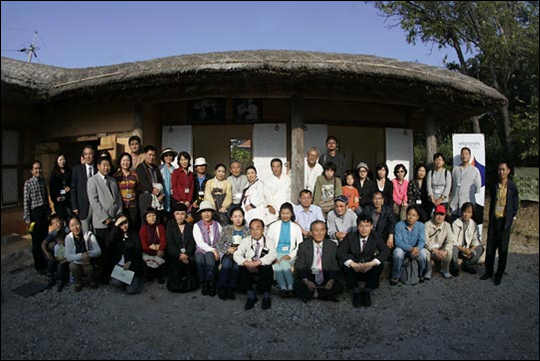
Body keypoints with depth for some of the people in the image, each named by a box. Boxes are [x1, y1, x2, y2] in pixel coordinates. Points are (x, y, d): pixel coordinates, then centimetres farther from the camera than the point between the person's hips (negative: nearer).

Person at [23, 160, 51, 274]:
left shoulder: (43, 182, 7)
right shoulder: (28, 183, -7)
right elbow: (26, 202, -9)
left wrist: (49, 212, 13)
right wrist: (27, 218, -11)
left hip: (44, 213, 4)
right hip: (35, 213, -4)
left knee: (45, 239, 11)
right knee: (36, 241, 5)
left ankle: (45, 263, 24)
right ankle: (38, 265, 17)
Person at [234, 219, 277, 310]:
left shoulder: (269, 241, 5)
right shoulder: (245, 241, 8)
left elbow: (273, 255, -15)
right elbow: (237, 255, -6)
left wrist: (258, 262, -33)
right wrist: (246, 263, -28)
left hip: (263, 268, -1)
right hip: (249, 268, 1)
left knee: (267, 267, -34)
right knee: (242, 268, -30)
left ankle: (266, 296, -14)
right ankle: (251, 295, -14)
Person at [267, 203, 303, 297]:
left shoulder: (296, 227, 12)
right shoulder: (273, 226, 10)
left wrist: (290, 255, -9)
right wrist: (273, 256, -13)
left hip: (289, 255, 0)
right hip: (277, 253, 0)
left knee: (283, 263, -33)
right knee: (276, 265, -33)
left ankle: (290, 287, -20)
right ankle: (283, 287, -22)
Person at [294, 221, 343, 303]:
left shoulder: (332, 246, 1)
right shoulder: (303, 246, -2)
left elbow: (335, 267, 0)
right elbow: (300, 267, -5)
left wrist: (332, 280, -20)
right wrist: (306, 281, -23)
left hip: (326, 278, 1)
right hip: (308, 277, -1)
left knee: (338, 287, -26)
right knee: (298, 286, -30)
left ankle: (311, 294, -10)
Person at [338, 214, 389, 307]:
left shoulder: (376, 236, -5)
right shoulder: (350, 236, -9)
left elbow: (385, 251, -16)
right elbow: (340, 252, -18)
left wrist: (372, 263, -33)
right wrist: (353, 264, -35)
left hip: (369, 269, 1)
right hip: (354, 269, 0)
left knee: (380, 264, -27)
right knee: (345, 263, -30)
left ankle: (367, 291, -16)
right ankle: (356, 291, -19)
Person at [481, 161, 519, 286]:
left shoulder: (512, 186, -5)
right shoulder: (495, 186, 7)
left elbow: (515, 204, 1)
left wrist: (512, 217, -2)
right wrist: (490, 218, 11)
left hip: (505, 221, -3)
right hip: (494, 220, 4)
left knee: (503, 249, 4)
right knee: (490, 247, 8)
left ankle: (499, 275, 14)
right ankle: (489, 271, 21)